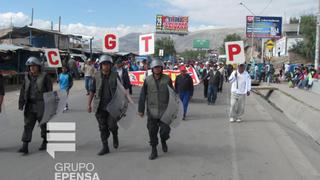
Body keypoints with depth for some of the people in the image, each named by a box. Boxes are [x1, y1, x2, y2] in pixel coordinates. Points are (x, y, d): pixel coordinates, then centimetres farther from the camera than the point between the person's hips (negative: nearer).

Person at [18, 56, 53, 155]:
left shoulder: (44, 77, -4)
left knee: (44, 124, 8)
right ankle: (25, 147, -2)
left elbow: (49, 90, -5)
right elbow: (23, 91, 8)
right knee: (28, 125, -1)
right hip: (30, 105, 4)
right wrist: (21, 104, 2)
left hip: (41, 104, -4)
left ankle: (45, 142, 27)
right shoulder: (27, 77, 9)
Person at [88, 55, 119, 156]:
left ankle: (115, 136, 28)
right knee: (103, 127, 6)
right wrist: (89, 104, 3)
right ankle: (105, 147, 17)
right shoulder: (97, 76, 0)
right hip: (100, 107, 2)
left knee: (111, 125, -6)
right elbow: (92, 91, 5)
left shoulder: (115, 76, -3)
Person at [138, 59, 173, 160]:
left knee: (165, 129, -2)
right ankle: (154, 151, 20)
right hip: (151, 111, 1)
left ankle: (163, 141, 33)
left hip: (164, 110, 0)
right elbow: (143, 96, 3)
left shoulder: (167, 79, -2)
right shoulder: (148, 80, -1)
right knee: (152, 132, 5)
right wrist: (141, 109, 2)